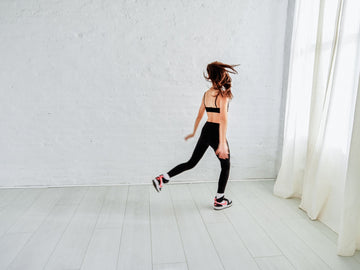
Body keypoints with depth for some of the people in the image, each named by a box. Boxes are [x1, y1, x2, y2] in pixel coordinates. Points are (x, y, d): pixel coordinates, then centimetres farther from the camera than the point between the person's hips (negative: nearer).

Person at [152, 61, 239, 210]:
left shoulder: (206, 93, 8)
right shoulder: (223, 94, -14)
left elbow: (200, 114, 16)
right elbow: (223, 118, -24)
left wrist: (193, 132, 28)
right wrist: (222, 143, -29)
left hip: (206, 130, 7)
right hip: (216, 133, -7)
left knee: (192, 162, 16)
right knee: (225, 166, 13)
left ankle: (162, 178, 12)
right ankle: (219, 200, 22)